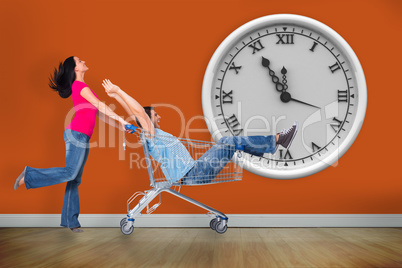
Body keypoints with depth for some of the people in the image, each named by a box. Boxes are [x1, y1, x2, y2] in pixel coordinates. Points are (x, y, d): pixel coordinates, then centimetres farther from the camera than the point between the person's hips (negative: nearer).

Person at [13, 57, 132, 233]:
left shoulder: (81, 86, 25)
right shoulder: (79, 85, -4)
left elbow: (98, 113, 22)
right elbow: (100, 105, -12)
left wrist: (119, 126, 17)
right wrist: (121, 119, -11)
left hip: (82, 137, 9)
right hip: (77, 133, -9)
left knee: (75, 179, 6)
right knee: (70, 172, -15)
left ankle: (70, 221, 7)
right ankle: (29, 176, -2)